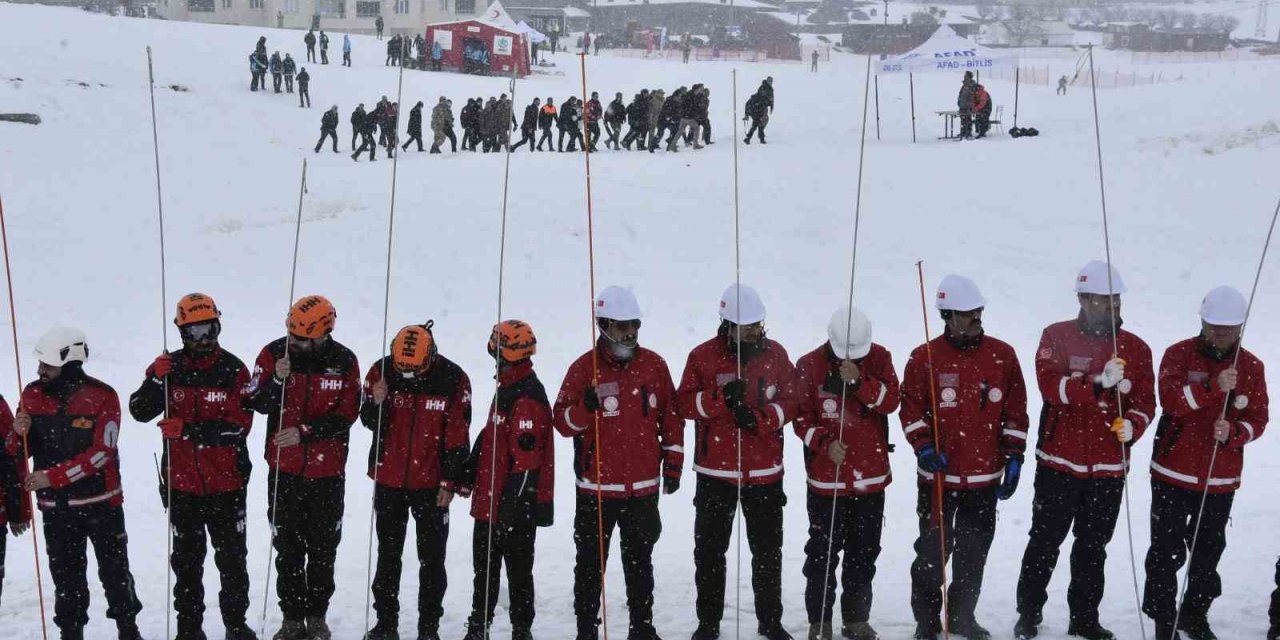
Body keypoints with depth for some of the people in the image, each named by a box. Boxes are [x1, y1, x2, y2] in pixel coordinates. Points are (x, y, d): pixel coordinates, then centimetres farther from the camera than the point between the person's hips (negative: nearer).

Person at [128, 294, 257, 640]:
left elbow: (239, 426, -15)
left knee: (232, 558, 9)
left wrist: (187, 430, -22)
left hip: (226, 484, -2)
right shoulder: (168, 367, 0)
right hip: (181, 484, 2)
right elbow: (140, 411, -8)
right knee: (186, 560, 13)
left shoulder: (233, 370, -8)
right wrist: (157, 380, -25)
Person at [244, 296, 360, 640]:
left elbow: (346, 415, -8)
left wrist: (305, 432, -19)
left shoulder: (344, 362, -8)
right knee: (288, 547, 8)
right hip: (284, 468, 1)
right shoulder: (274, 353, -7)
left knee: (323, 548, 10)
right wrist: (278, 381, -26)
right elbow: (256, 403, -7)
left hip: (328, 470, 0)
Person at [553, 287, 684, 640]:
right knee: (590, 563, 7)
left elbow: (671, 417, 11)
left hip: (644, 487, 2)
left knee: (640, 562, 15)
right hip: (596, 487, -2)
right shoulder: (584, 367, -6)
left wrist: (672, 465, 9)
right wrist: (586, 407, -27)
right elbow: (562, 422, -7)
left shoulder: (654, 365, 3)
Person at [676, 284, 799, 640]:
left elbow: (790, 401, 0)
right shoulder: (703, 356, -6)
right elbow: (685, 404, -9)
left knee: (768, 550, 12)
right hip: (715, 471, -2)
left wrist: (759, 417, -17)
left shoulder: (775, 354, 1)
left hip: (765, 471, 2)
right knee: (710, 550, 7)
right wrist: (722, 396, -25)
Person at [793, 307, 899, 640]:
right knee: (823, 551, 3)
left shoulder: (879, 358, -1)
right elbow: (801, 418, -4)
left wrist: (859, 381, -25)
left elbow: (890, 401, -11)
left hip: (871, 474, 3)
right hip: (826, 475, -2)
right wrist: (825, 443, -19)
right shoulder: (809, 365, -8)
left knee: (865, 551, 12)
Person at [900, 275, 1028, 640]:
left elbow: (1015, 412, 7)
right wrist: (924, 447, -14)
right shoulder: (925, 358, -5)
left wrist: (1014, 458, 3)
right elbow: (911, 409, -1)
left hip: (986, 476, 3)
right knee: (933, 551, 2)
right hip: (938, 475, -2)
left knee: (974, 551, 13)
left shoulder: (1003, 356, 2)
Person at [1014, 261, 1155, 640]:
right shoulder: (1057, 337, -4)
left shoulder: (1136, 349, 5)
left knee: (1093, 546, 13)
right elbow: (1050, 385, -18)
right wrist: (1098, 383, -31)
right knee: (1045, 541, 6)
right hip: (1059, 462, -3)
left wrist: (1132, 425, -16)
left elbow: (1145, 402, 5)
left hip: (1109, 467, 3)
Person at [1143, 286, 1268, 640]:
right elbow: (1170, 398, -22)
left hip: (1221, 480, 3)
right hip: (1173, 474, -3)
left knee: (1209, 552, 15)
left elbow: (1257, 420, 0)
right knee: (1166, 552, 4)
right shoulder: (1179, 354, -7)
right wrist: (1213, 387, -36)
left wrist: (1232, 433, -20)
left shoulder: (1251, 366, 1)